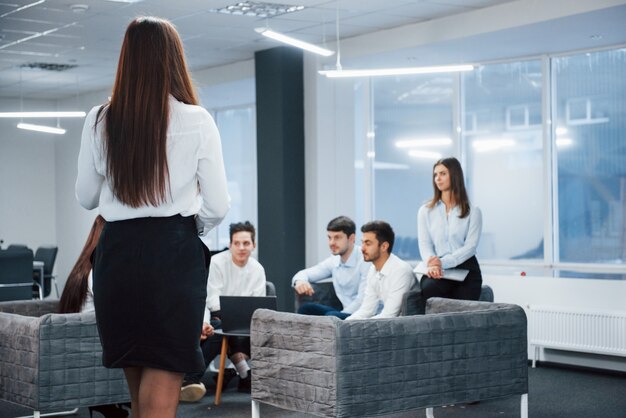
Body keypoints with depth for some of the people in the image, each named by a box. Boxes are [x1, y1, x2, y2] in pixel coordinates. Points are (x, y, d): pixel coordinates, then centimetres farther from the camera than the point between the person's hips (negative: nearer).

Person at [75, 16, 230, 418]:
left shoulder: (100, 120, 0)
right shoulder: (196, 121, -6)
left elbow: (86, 197, 11)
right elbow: (218, 206, -3)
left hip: (118, 253, 3)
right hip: (174, 253, -3)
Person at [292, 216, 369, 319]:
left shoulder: (365, 260, -14)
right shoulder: (334, 261, 8)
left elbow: (363, 300, -19)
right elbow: (305, 274, 14)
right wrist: (299, 281, -12)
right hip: (345, 313, 7)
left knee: (331, 316, -31)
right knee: (307, 308, -10)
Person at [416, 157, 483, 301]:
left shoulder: (473, 212, 8)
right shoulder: (425, 211, 14)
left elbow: (470, 246, -3)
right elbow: (425, 245, 4)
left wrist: (443, 262, -19)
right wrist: (432, 264, -20)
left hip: (465, 269, 0)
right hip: (438, 272, 1)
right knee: (428, 288, -34)